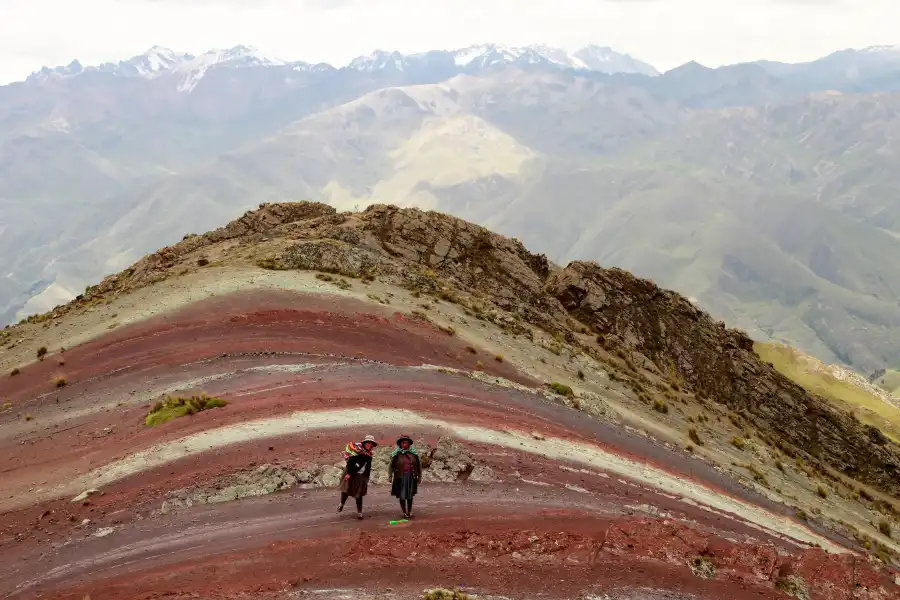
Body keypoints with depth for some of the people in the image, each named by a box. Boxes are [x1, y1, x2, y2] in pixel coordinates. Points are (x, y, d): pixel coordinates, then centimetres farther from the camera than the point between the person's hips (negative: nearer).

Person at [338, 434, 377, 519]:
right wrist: (348, 473, -21)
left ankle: (359, 512, 11)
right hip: (351, 474, -5)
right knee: (346, 490, -4)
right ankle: (342, 503, 25)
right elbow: (350, 462, -15)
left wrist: (366, 479, 17)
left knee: (359, 494, 5)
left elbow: (368, 468, 19)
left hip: (361, 477, 5)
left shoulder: (369, 455, 11)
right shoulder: (357, 450, -9)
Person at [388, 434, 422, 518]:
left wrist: (419, 476, 9)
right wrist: (390, 476, -9)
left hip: (411, 477, 2)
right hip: (400, 477, -2)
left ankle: (409, 512, 20)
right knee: (402, 496, 0)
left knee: (410, 495, 8)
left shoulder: (413, 453, 2)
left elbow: (419, 465, 9)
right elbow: (391, 466, -1)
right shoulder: (396, 454, -3)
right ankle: (404, 512, 11)